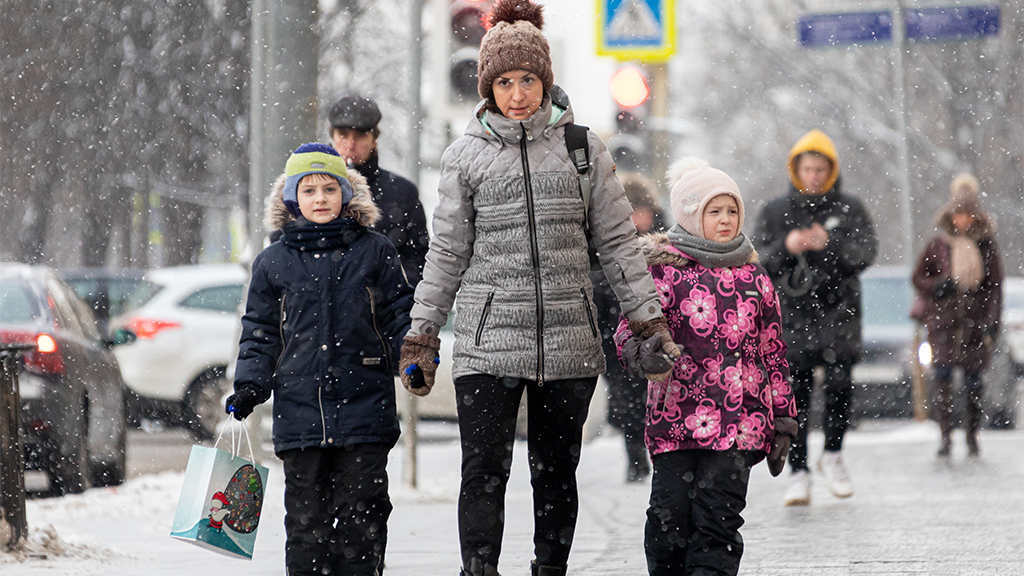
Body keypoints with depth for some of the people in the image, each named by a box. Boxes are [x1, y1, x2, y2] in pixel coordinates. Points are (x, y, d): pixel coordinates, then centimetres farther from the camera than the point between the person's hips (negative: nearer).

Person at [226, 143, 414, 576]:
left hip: (364, 409, -1)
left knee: (360, 511, -1)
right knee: (306, 513, 4)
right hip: (299, 407, 1)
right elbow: (260, 333, 12)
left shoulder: (375, 252, 6)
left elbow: (398, 316, 8)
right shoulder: (273, 262, 9)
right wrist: (249, 386, 1)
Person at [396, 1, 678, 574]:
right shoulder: (466, 155, 6)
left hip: (570, 340, 1)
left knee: (557, 471, 8)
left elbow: (618, 242, 9)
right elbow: (447, 252, 10)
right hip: (488, 341, -1)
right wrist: (421, 335, 7)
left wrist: (651, 319, 3)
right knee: (485, 470, -9)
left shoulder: (582, 147, 7)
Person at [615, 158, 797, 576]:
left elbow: (773, 351, 18)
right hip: (676, 415, -2)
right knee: (670, 515, -3)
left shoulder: (752, 276, 14)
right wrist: (641, 350, -30)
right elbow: (631, 326, -5)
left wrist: (783, 418, 16)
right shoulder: (664, 268, 3)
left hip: (739, 423, 2)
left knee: (719, 516, -7)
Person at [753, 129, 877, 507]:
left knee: (839, 384, -13)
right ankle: (798, 473, 3)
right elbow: (758, 259, 4)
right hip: (791, 315, 1)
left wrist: (830, 243, -21)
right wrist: (786, 247, -17)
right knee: (794, 396, -4)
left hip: (838, 312, -1)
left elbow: (867, 252, -4)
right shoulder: (775, 212, 12)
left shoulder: (849, 209, 9)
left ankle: (832, 455, 9)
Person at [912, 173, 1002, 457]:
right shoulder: (938, 243, 5)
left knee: (973, 380, 2)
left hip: (975, 320, 0)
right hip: (944, 319, 0)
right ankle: (945, 436, -11)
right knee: (943, 375, -12)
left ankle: (972, 437, 14)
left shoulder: (987, 244, 5)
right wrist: (940, 287, -8)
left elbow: (994, 286, 6)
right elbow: (918, 278, 12)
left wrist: (991, 321, -4)